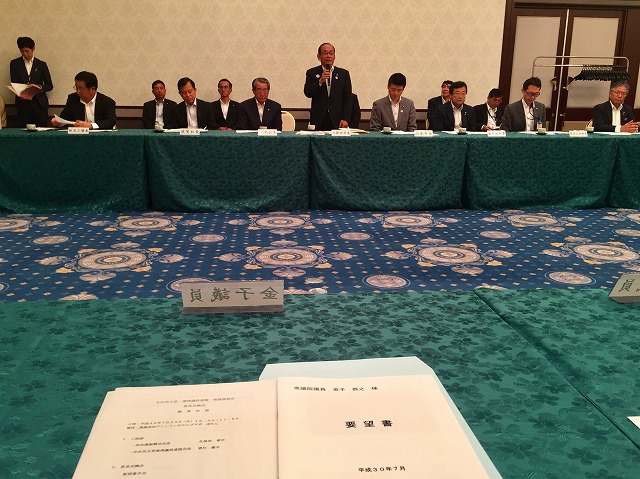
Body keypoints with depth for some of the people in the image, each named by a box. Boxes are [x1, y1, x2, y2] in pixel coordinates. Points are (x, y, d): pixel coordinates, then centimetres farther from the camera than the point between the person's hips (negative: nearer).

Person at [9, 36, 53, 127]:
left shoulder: (41, 65, 10)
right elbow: (14, 84, 3)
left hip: (39, 103, 0)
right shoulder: (14, 64, 10)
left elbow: (50, 86, 9)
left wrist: (39, 87, -11)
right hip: (23, 104, 0)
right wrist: (21, 93, -18)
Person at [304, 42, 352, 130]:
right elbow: (307, 93, -3)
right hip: (318, 121, 0)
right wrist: (320, 81, -17)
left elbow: (348, 98, 5)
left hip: (337, 121, 0)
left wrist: (345, 119, -5)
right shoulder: (312, 73, 8)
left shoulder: (343, 73, 9)